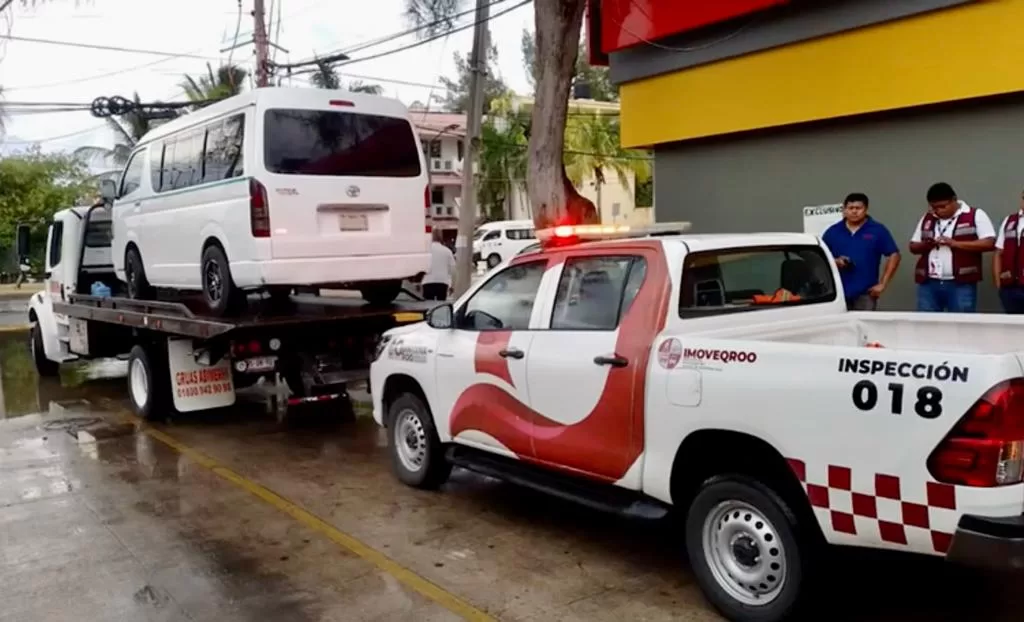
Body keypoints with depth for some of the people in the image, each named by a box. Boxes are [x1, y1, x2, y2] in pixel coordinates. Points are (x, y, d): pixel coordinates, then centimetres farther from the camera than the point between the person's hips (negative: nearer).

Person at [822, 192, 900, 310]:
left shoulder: (877, 230, 3)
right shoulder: (832, 232, 8)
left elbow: (894, 255, 1)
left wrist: (882, 284, -4)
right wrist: (835, 261, -10)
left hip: (865, 293, -2)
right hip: (838, 293, 2)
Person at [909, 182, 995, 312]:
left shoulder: (975, 215, 1)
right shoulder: (927, 219, 15)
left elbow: (989, 243, -9)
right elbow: (913, 246, 18)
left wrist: (955, 243, -17)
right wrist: (926, 245, -5)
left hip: (961, 284, -4)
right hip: (929, 283, 4)